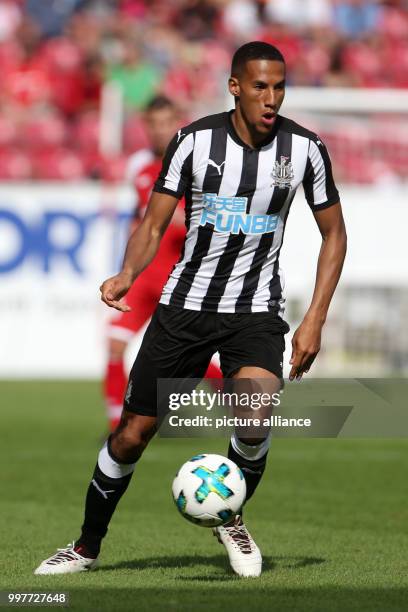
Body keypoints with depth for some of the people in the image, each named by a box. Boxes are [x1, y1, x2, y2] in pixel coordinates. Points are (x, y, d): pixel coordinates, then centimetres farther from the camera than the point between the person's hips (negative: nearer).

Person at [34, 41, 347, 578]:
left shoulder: (304, 148, -6)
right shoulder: (195, 141, -8)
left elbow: (334, 235, 4)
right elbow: (153, 225, -3)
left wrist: (315, 321, -5)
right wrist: (127, 275, -24)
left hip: (255, 310, -1)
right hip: (185, 305, 1)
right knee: (133, 433, 2)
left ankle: (231, 518, 1)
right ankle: (87, 546, 23)